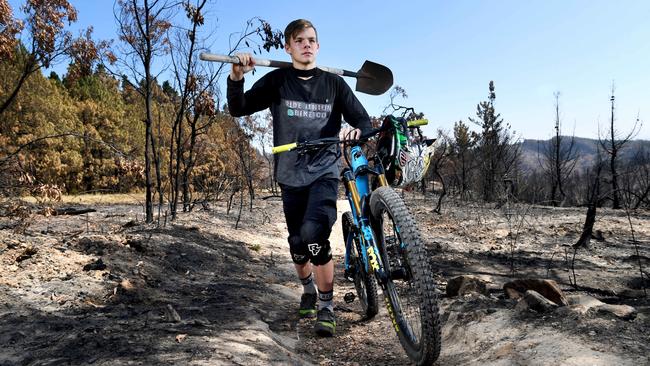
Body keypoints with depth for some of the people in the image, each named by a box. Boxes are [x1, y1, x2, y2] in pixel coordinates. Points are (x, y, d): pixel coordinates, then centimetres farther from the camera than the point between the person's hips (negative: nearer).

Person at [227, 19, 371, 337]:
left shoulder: (333, 83, 1)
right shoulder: (277, 81, 1)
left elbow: (363, 121, 1)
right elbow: (238, 110, -5)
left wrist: (356, 131, -24)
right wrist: (236, 77, -24)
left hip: (324, 171, -2)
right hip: (291, 175, 2)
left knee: (314, 233, -21)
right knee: (297, 243, 9)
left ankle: (326, 306, -4)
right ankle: (308, 289, 39)